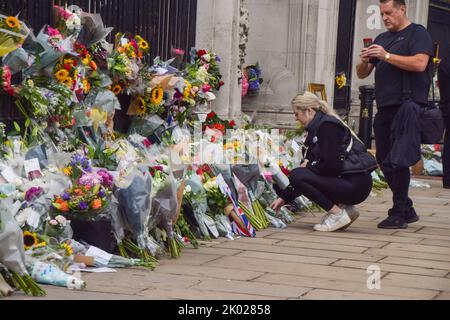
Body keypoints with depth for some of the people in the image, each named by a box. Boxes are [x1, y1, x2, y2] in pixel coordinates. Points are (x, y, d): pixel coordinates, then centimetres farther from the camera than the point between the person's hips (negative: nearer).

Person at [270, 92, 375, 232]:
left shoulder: (327, 126, -13)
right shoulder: (317, 127, 17)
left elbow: (332, 165, -20)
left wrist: (308, 165, -1)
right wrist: (284, 198, 18)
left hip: (355, 184, -10)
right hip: (345, 180, 10)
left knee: (297, 176, -16)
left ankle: (338, 214, -8)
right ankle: (345, 208, 12)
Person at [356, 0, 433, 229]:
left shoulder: (417, 33, 0)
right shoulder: (382, 39, 22)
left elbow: (420, 64, -17)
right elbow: (362, 74, 22)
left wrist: (386, 56, -18)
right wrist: (364, 62, -1)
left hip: (408, 106, -8)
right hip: (384, 108, 8)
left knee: (397, 161, -10)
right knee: (384, 161, 9)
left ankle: (399, 214, -3)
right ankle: (407, 209, 21)